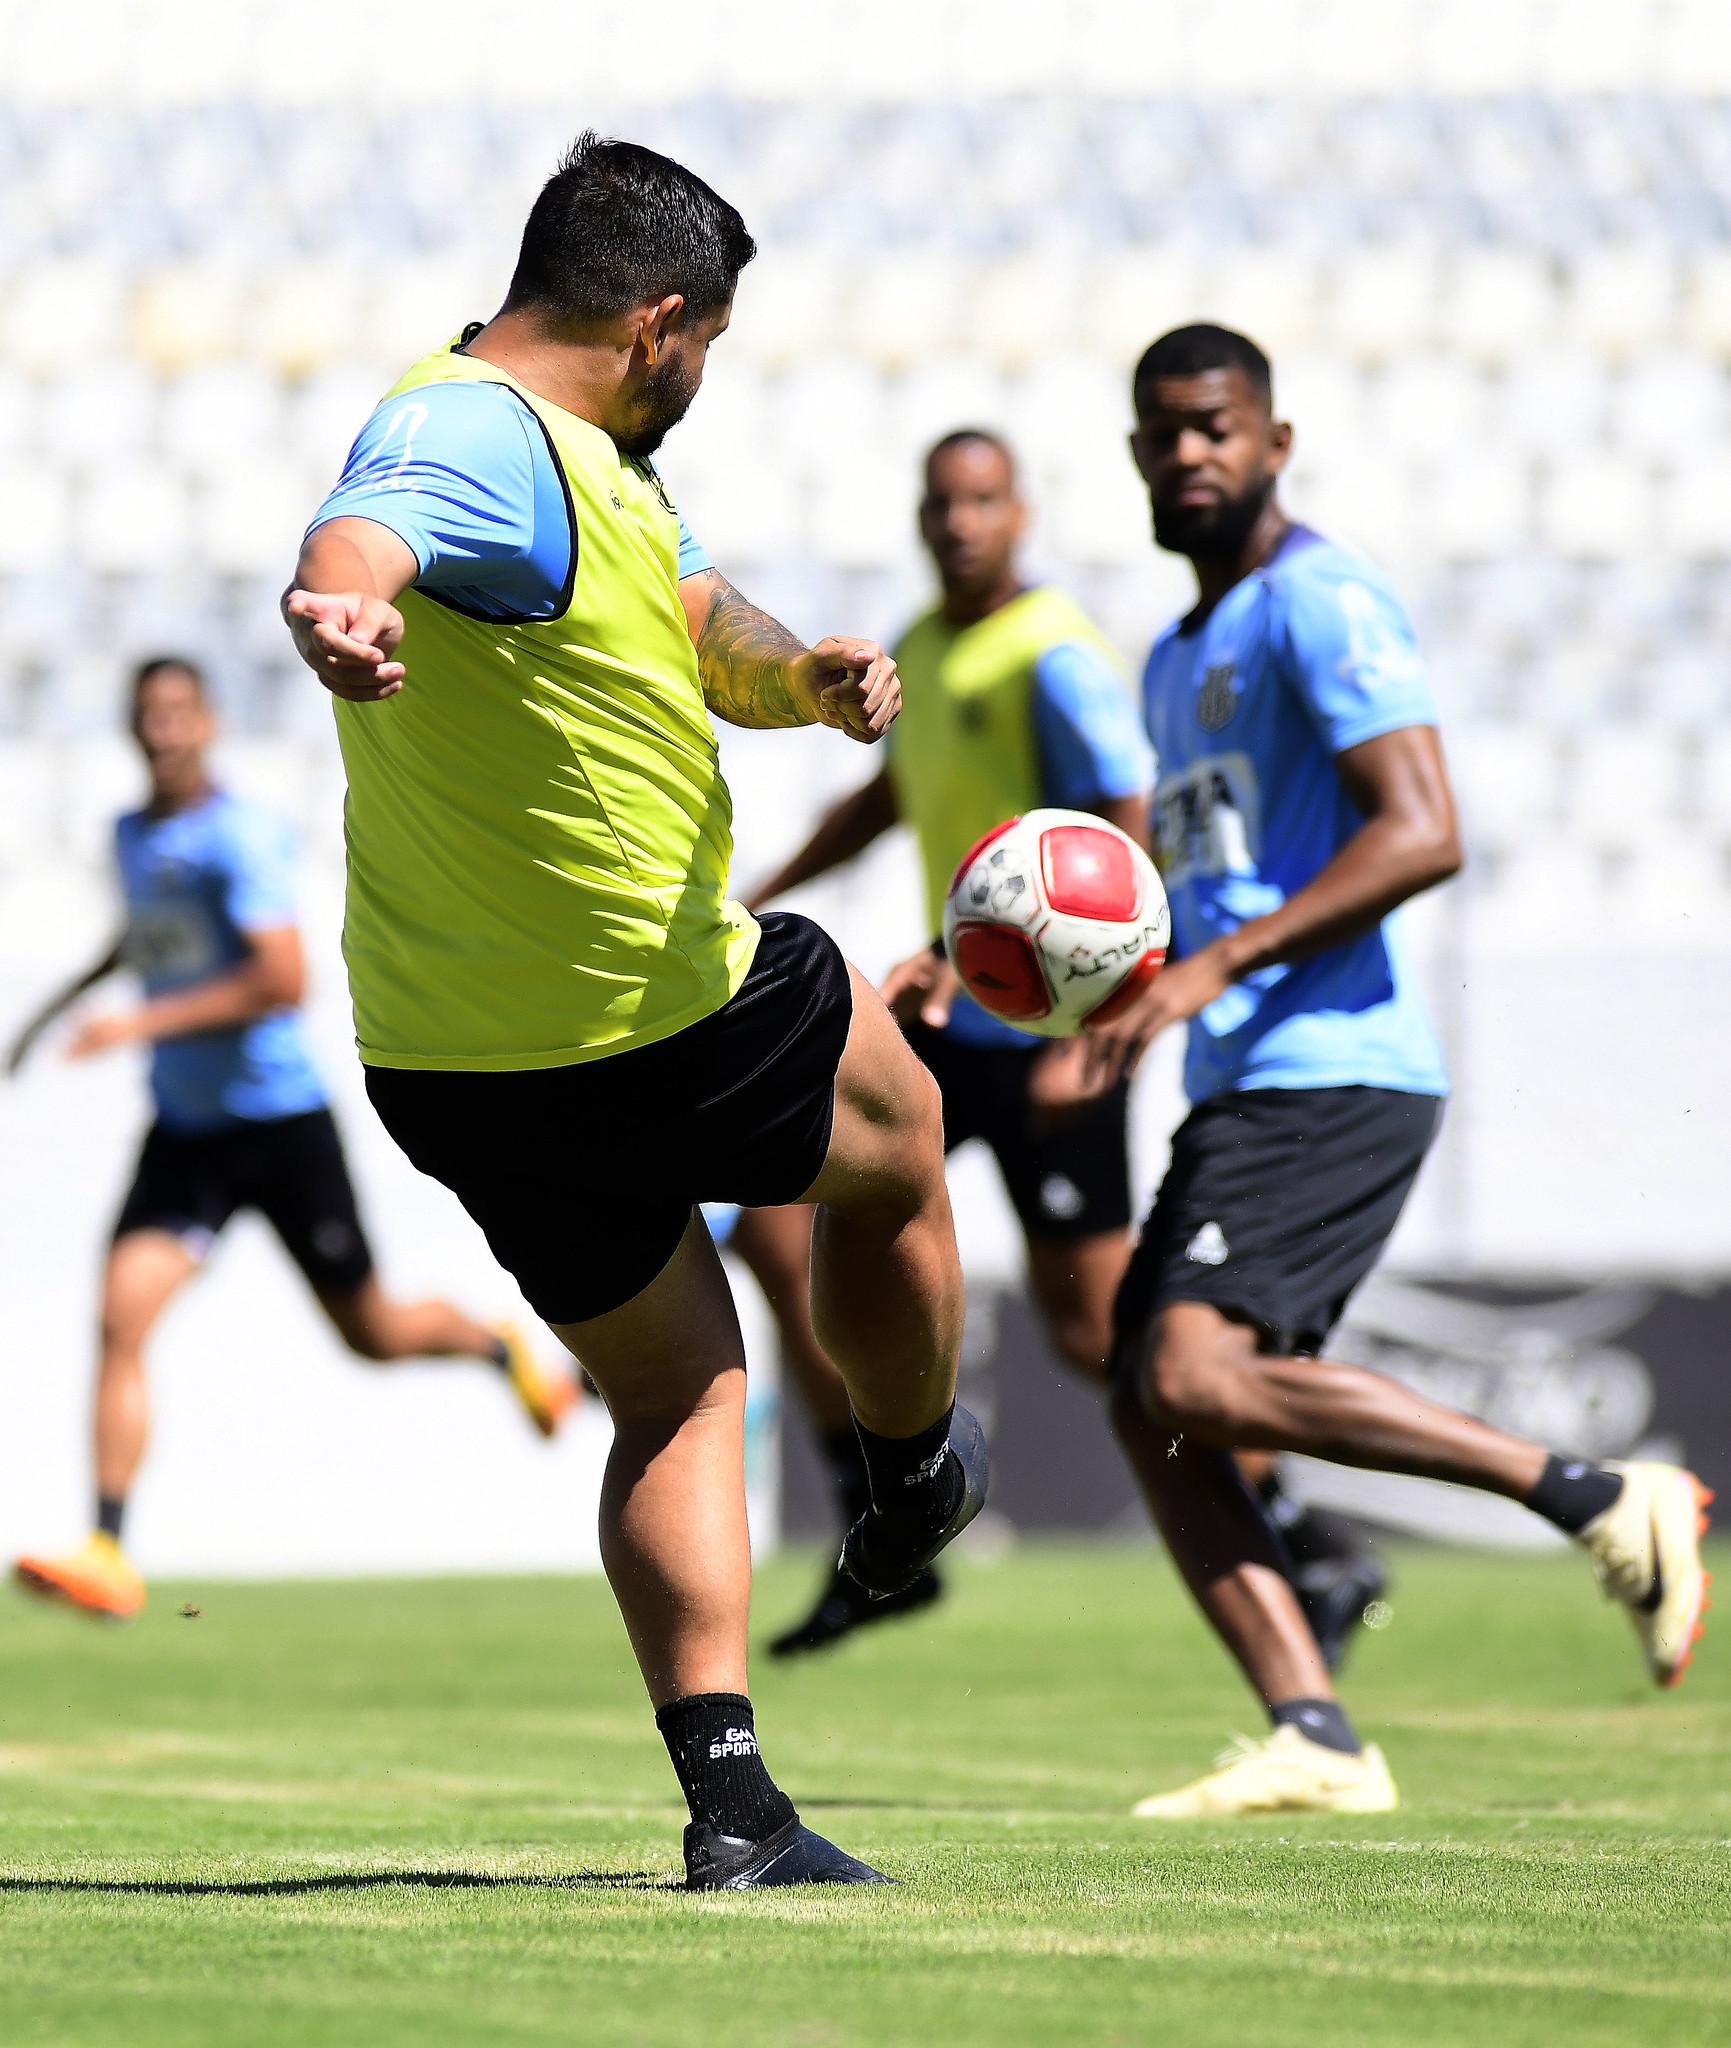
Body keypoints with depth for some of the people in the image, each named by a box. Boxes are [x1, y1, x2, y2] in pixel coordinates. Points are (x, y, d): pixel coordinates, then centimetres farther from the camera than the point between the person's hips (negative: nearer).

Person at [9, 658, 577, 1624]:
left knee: (373, 1333, 8)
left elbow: (283, 981, -26)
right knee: (123, 1316, -14)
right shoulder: (131, 836, 8)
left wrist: (144, 1022, -29)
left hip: (281, 1117, -5)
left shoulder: (243, 833, -16)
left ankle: (502, 1349, 42)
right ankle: (108, 1554, -17)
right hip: (185, 1131, 5)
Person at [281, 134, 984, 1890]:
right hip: (671, 1026, -9)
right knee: (898, 1138, 21)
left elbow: (702, 624, 6)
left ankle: (727, 1796, 4)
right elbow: (360, 540, -45)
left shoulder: (574, 454, 10)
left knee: (675, 1386, 16)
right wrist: (340, 610, -69)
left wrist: (804, 673, -17)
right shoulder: (476, 442, -23)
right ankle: (912, 1484, 43)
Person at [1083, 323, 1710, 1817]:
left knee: (1195, 1374, -22)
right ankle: (1315, 1740, -6)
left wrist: (1215, 965, -22)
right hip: (1241, 1087, 10)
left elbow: (1421, 835, -18)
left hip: (1333, 1071, -10)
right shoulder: (1176, 659, 23)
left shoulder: (1320, 600, -6)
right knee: (1147, 1409, -1)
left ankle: (1601, 1499, -18)